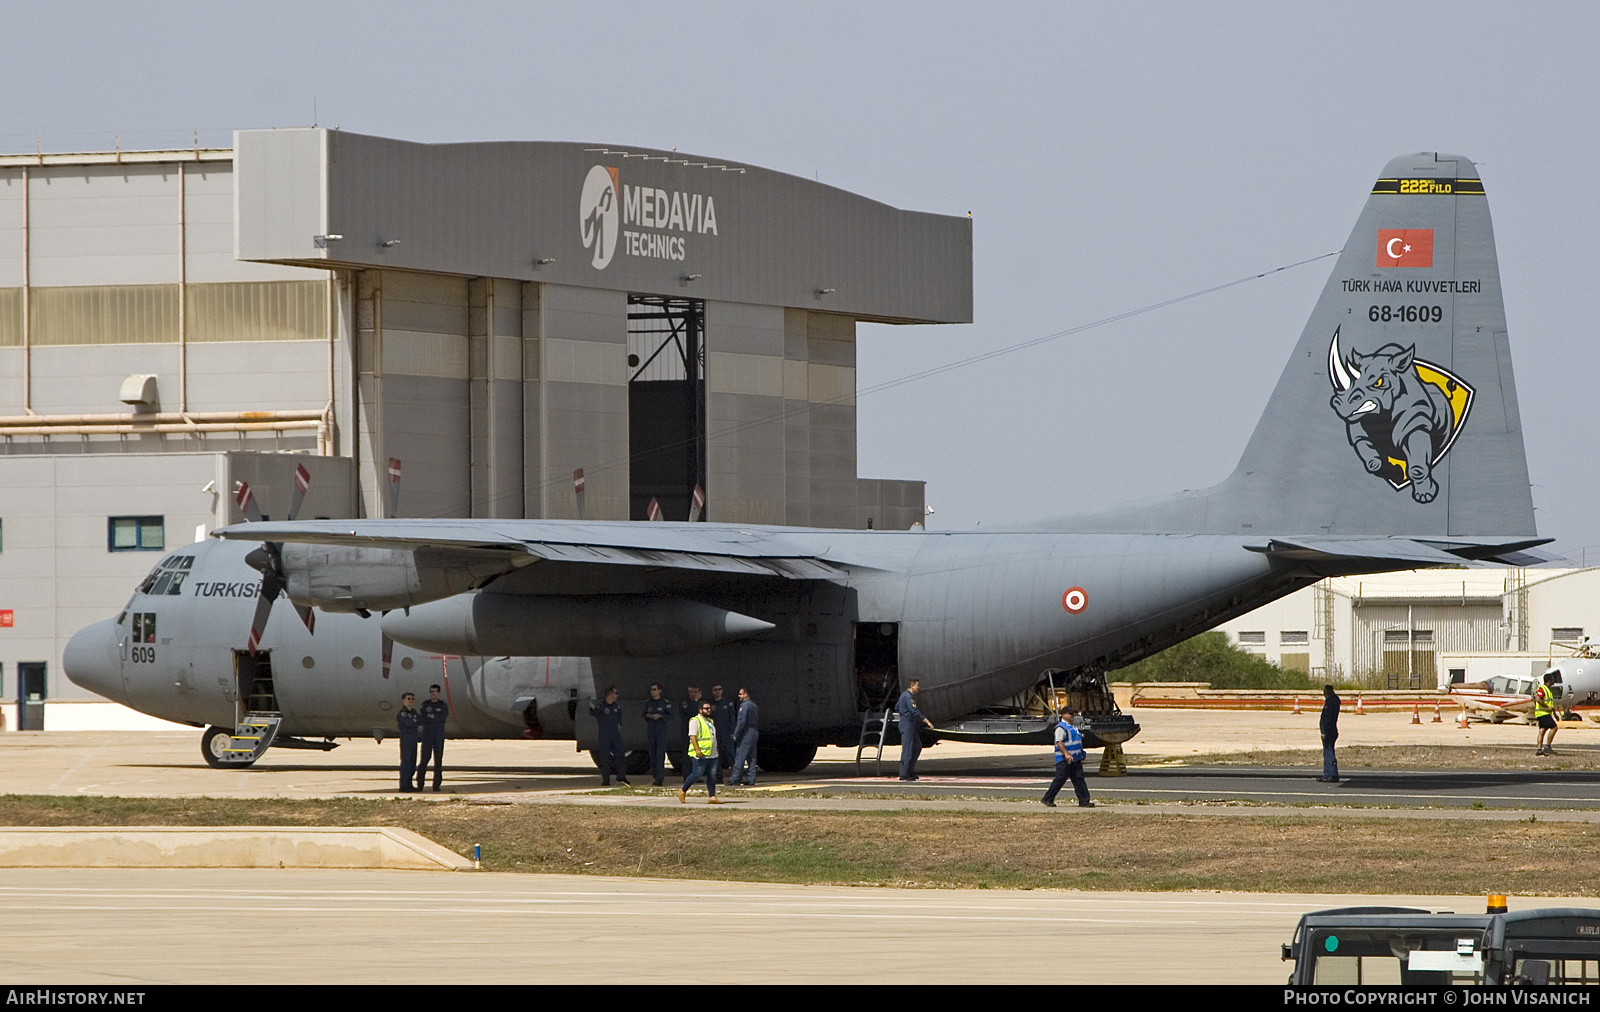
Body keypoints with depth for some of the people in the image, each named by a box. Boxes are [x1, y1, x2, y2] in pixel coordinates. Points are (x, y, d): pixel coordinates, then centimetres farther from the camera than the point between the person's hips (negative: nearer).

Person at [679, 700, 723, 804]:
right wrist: (697, 749, -24)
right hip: (701, 755, -8)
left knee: (712, 776, 3)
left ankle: (712, 797, 4)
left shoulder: (711, 721, 22)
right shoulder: (695, 721, -6)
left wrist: (716, 750, 28)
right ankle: (682, 791, 9)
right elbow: (692, 736, -15)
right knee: (697, 774, -7)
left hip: (712, 755, 8)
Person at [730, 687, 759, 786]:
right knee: (751, 757, 9)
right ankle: (751, 780, 8)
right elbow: (758, 721, 19)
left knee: (740, 757, -6)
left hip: (746, 734, -9)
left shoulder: (744, 705, -12)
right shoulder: (754, 705, 16)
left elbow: (742, 722, -17)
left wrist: (736, 734, -11)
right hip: (754, 733, 9)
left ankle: (735, 779, -7)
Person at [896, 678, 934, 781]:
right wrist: (926, 721, -24)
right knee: (907, 749, -9)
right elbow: (915, 711, -24)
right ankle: (904, 774, -7)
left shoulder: (903, 695, 17)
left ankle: (910, 771, 17)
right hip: (907, 725, -11)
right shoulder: (908, 697, -16)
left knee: (917, 747, 16)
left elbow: (897, 708, 29)